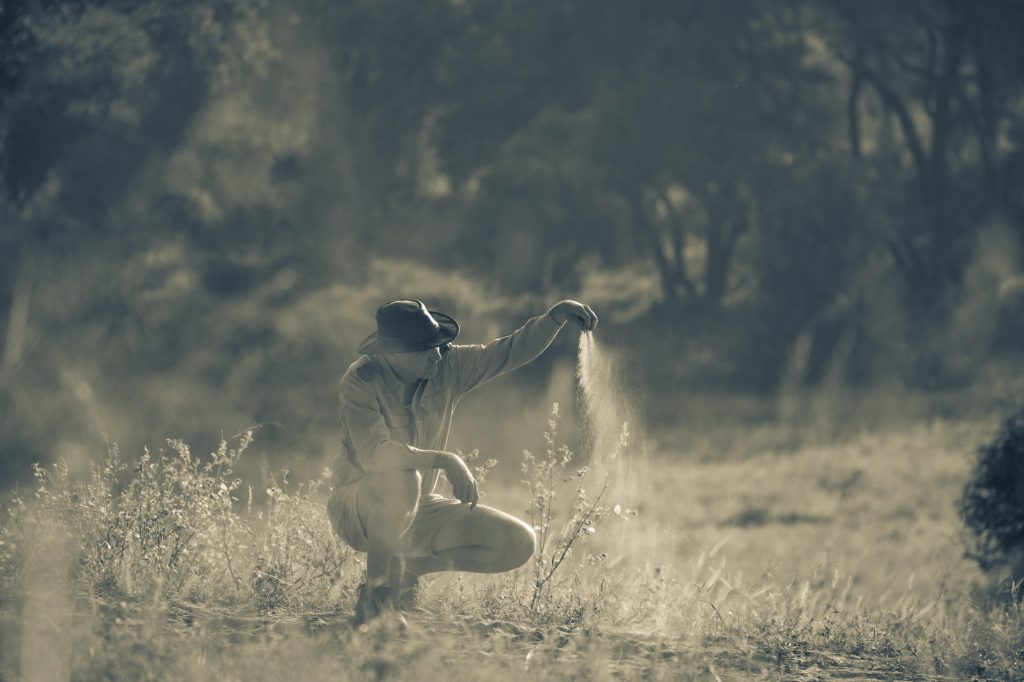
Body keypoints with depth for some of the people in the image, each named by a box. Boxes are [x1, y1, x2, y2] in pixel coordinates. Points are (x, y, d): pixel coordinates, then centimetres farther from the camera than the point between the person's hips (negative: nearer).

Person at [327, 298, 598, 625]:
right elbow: (373, 454, -34)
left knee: (519, 543, -8)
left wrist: (556, 316, -23)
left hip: (418, 511, 6)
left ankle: (408, 568, 6)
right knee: (401, 478, -40)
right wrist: (445, 460, -42)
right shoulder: (362, 380, -21)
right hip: (358, 509, -6)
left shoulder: (448, 366, -6)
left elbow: (514, 350, -5)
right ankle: (376, 589, -22)